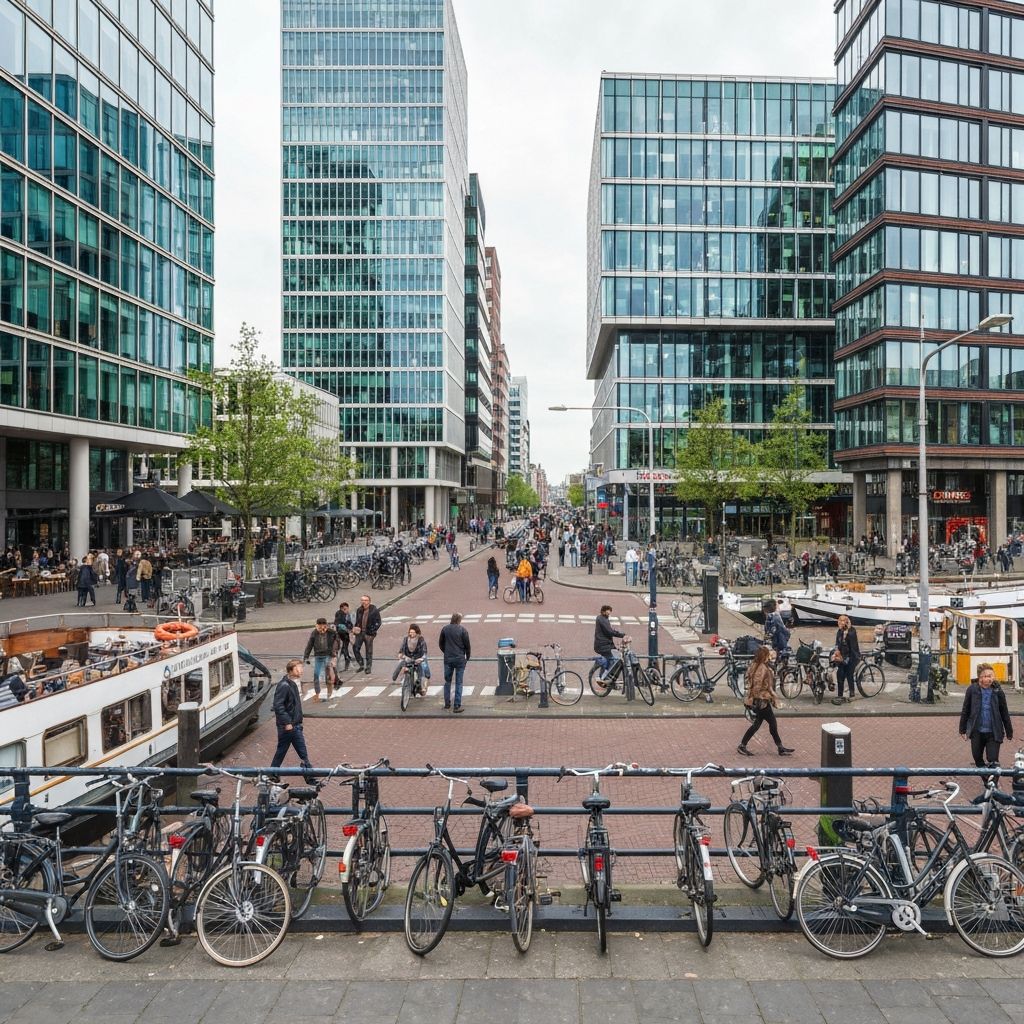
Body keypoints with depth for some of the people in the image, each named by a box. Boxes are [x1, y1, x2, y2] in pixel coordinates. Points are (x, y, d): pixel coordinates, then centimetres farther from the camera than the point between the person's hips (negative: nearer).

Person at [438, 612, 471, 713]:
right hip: (460, 659, -3)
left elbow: (440, 643, 9)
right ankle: (457, 706, 2)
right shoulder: (463, 630, -8)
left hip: (448, 659, 3)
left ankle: (447, 704, 20)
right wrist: (467, 657, 9)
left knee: (447, 681, 16)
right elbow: (467, 645, -5)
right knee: (459, 683, 2)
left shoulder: (445, 629, 1)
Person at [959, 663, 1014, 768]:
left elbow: (1004, 712, 4)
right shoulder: (972, 689, -6)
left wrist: (1009, 732, 9)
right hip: (977, 732, 1)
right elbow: (965, 710, 2)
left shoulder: (997, 691, -5)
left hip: (993, 732, -1)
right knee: (978, 759, 13)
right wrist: (962, 729, 4)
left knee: (993, 761, -4)